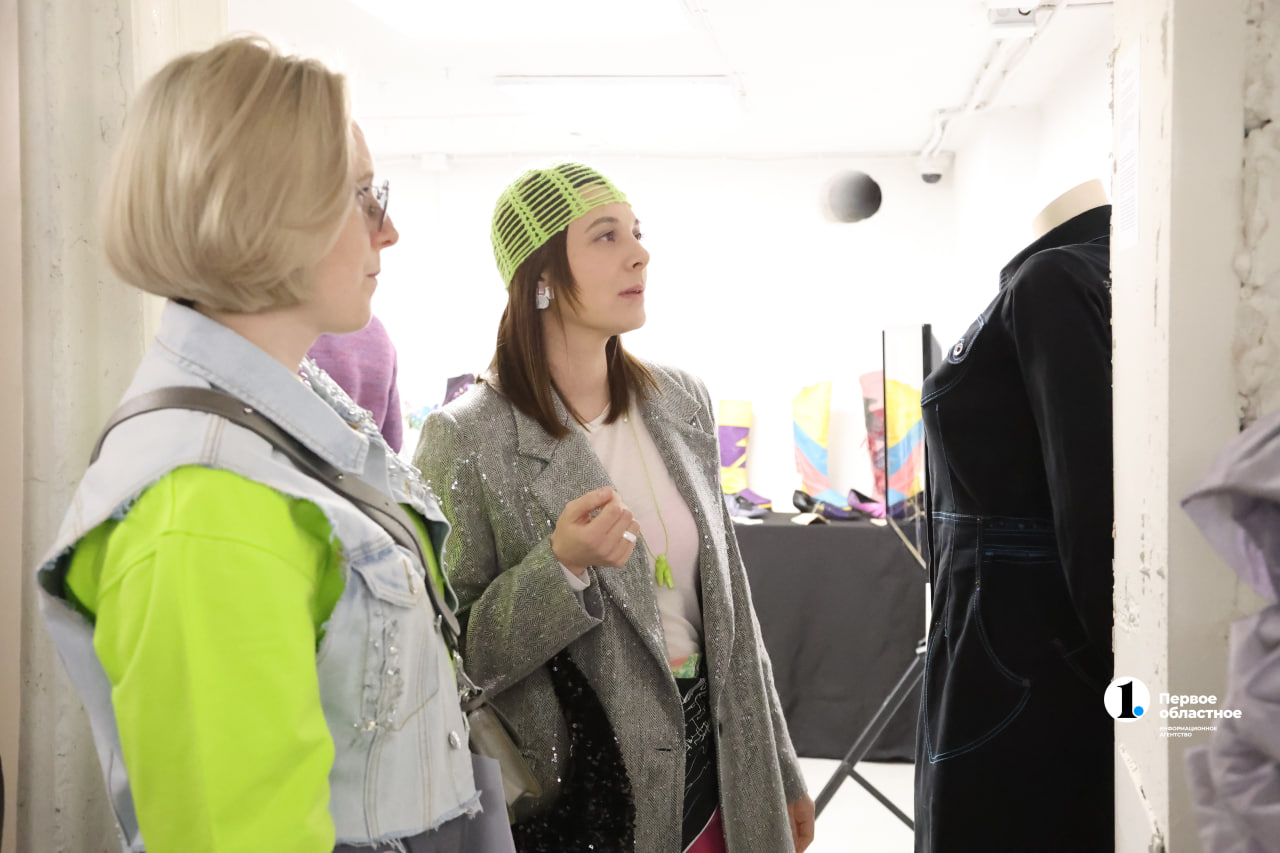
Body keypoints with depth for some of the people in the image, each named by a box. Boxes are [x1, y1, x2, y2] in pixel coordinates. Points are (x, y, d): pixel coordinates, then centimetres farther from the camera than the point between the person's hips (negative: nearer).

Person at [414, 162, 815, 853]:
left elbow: (726, 602, 8)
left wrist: (779, 772, 11)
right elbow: (454, 659, -12)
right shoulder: (466, 439, -15)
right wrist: (560, 567, -27)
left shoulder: (682, 403, 1)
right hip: (572, 796, -4)